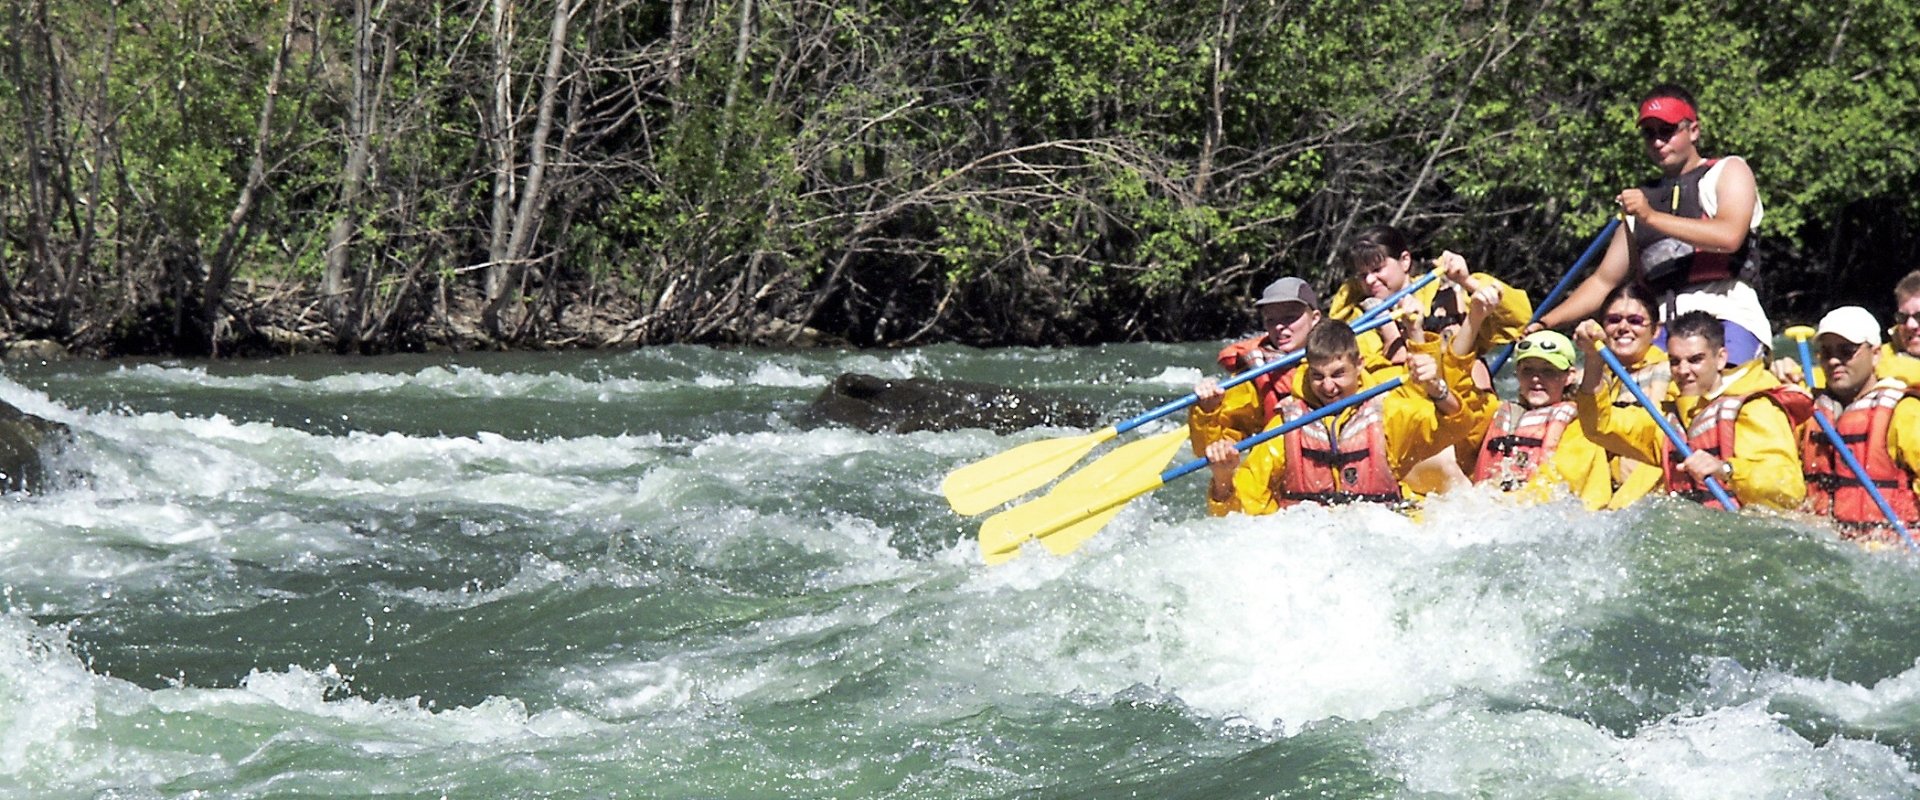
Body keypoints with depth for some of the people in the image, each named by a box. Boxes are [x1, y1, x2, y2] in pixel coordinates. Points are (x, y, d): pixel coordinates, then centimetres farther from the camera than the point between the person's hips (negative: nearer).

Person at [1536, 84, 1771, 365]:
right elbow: (1603, 281, 26)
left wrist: (1652, 217, -12)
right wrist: (1544, 324, 15)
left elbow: (1729, 236, -10)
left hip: (1726, 316, -4)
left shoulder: (1728, 171, 11)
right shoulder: (1641, 198, 26)